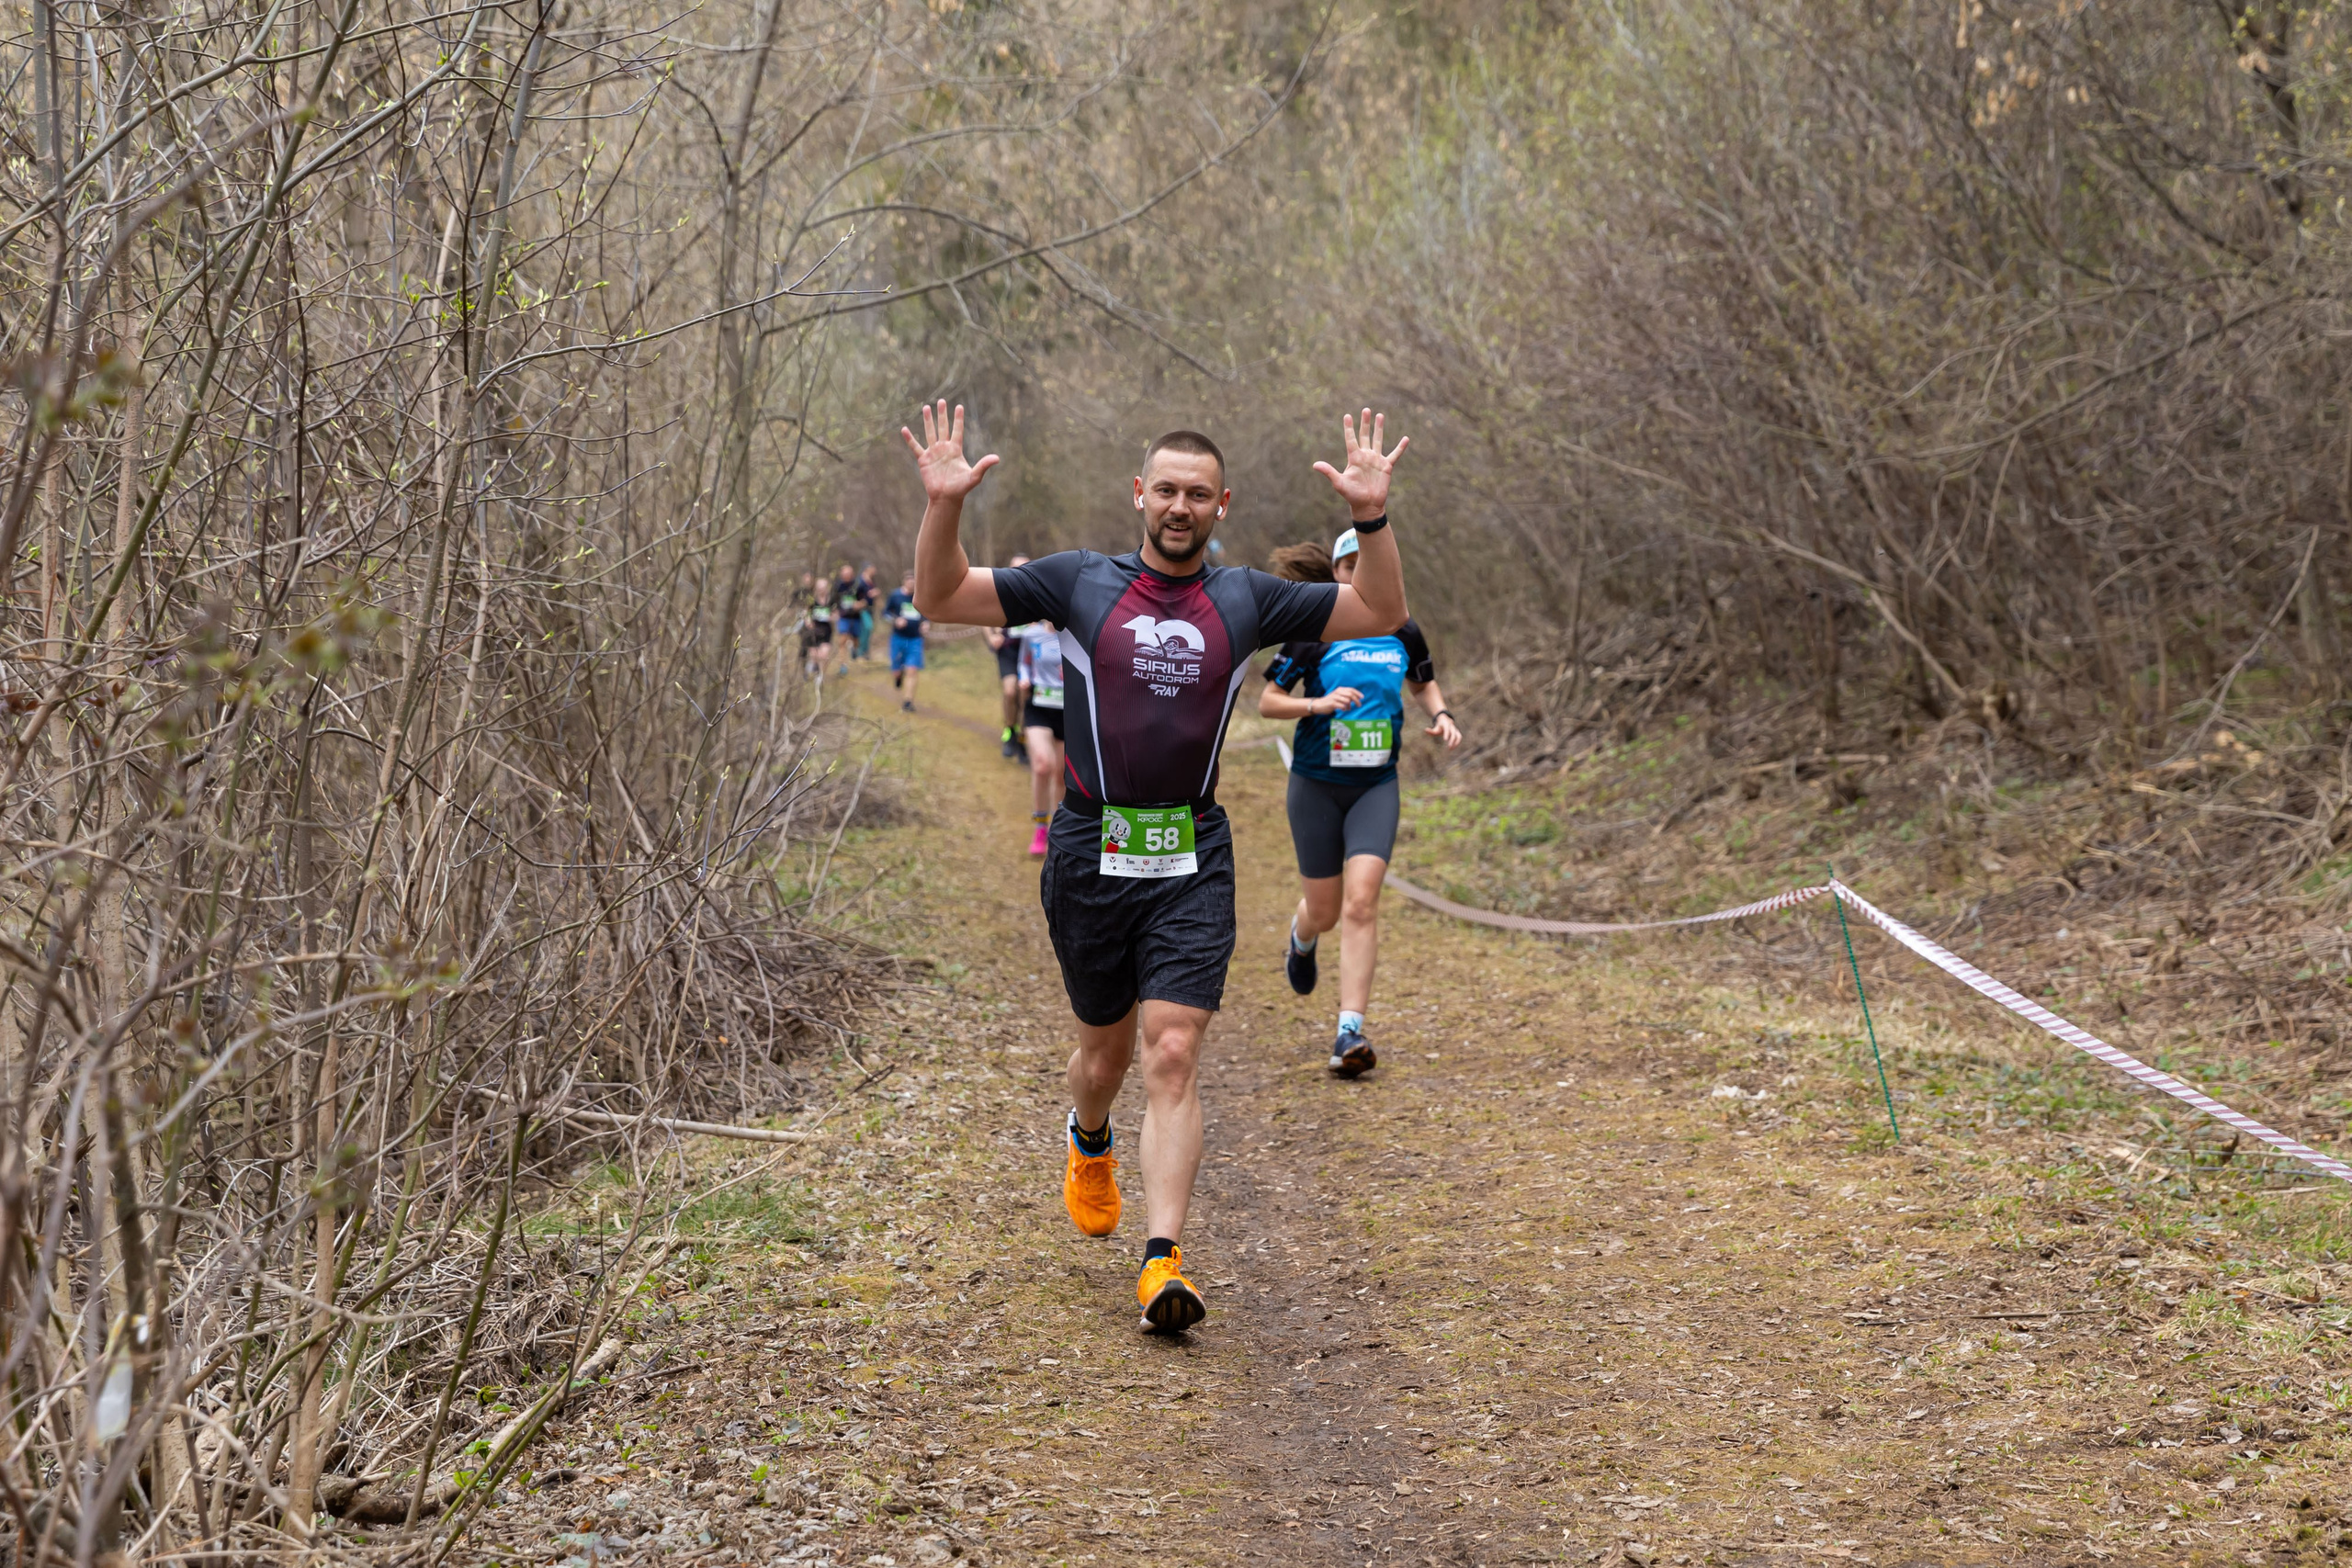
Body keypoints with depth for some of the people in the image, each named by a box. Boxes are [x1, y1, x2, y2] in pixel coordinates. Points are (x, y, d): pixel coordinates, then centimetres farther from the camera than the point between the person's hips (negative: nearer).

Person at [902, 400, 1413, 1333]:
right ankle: (1088, 1143, 50)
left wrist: (1372, 520, -7)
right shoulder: (1080, 582, 2)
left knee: (1173, 1057, -11)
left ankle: (1162, 1261, -14)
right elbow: (940, 599, 2)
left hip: (1193, 861, 0)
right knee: (1108, 1047, 14)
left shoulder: (1245, 599, 6)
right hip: (1089, 853, 0)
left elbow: (1382, 615, 8)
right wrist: (944, 508, -14)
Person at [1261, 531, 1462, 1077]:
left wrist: (1441, 716, 2)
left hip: (1376, 785, 1)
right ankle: (1301, 937, 48)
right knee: (1324, 912, 7)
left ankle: (1350, 1033, -14)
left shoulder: (1402, 632, 3)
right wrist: (1320, 704, -20)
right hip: (1316, 785, -1)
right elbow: (1267, 702, -4)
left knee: (1361, 900, -16)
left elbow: (1423, 684, 22)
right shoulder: (1312, 632, -7)